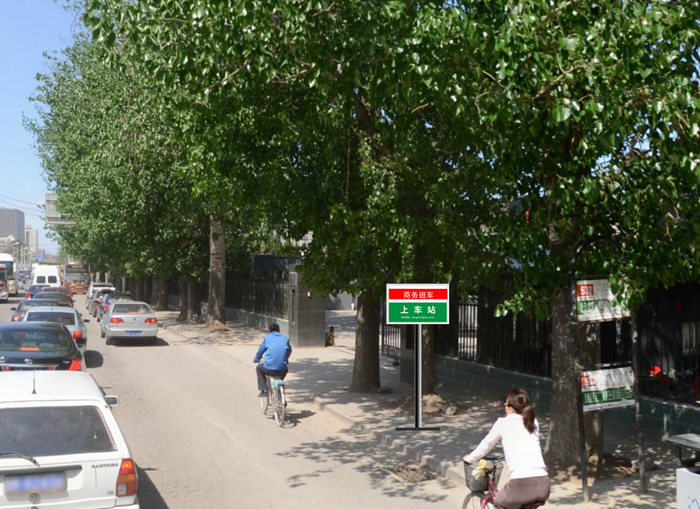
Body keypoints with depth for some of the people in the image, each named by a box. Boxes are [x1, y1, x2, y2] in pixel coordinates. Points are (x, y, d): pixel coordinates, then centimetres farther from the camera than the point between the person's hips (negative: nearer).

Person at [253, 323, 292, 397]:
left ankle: (263, 390, 20)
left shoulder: (267, 338, 7)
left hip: (269, 369, -2)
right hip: (282, 371, 2)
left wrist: (256, 360, 35)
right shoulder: (285, 339, 12)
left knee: (259, 368, 32)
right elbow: (289, 351, 24)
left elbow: (260, 351, 15)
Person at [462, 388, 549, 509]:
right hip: (543, 485, 5)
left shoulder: (503, 423, 4)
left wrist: (470, 458, 35)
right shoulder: (534, 422, 17)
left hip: (522, 484, -5)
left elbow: (486, 445, 17)